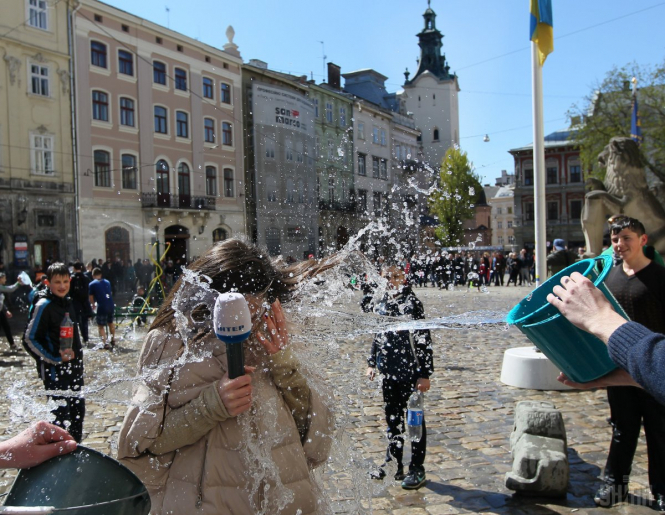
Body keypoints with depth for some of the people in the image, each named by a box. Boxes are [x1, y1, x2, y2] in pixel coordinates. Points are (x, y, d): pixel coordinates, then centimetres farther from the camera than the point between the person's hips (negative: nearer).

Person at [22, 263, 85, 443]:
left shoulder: (67, 302, 9)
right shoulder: (43, 305, -15)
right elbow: (29, 340, -16)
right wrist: (56, 359, -18)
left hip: (74, 368, 8)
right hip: (54, 372, -8)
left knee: (78, 411, 15)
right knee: (61, 415, -5)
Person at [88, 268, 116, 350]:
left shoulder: (92, 284, 2)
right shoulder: (107, 282, 16)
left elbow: (91, 298, 5)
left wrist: (94, 306, 23)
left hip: (101, 307, -5)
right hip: (111, 305, 5)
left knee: (101, 326, 3)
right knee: (110, 322, 25)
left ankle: (105, 343, -8)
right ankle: (113, 340, 38)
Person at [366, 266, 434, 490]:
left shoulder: (412, 303, -14)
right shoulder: (381, 304, 7)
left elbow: (424, 341, -15)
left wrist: (424, 374, -16)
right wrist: (372, 363, 16)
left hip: (410, 372, -7)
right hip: (388, 371, 7)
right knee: (392, 418, 17)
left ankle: (417, 470, 18)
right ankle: (394, 463, 32)